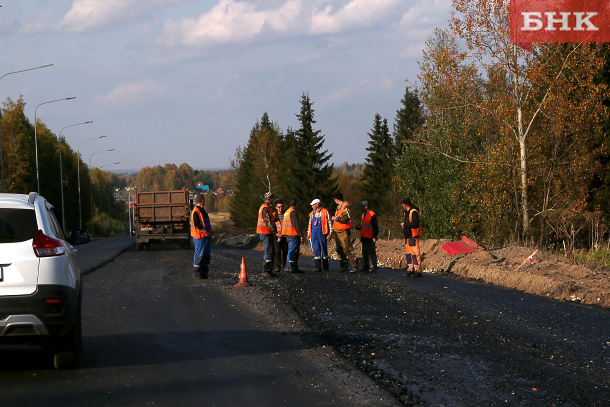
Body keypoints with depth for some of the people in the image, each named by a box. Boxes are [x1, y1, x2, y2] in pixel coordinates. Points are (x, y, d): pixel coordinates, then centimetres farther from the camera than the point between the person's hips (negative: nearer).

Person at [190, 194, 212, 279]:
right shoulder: (196, 211, -16)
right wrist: (205, 232, -22)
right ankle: (196, 273, -1)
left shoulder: (202, 210, 17)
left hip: (205, 235, 10)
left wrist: (209, 232, 14)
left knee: (207, 255, 13)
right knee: (199, 254, -6)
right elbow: (196, 224, -23)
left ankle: (204, 272, 20)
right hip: (200, 236, -10)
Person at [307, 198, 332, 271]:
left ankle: (325, 267, 10)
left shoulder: (325, 212, 1)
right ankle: (318, 267, 0)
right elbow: (310, 224, 24)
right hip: (314, 234, 4)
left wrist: (330, 234, -6)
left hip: (322, 234, -4)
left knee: (324, 250, 1)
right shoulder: (312, 214, 16)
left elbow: (329, 223, 0)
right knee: (316, 250, -1)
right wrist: (308, 234, 17)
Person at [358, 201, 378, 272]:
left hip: (370, 239, -9)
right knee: (364, 253, 13)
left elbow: (375, 227, -15)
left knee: (372, 253, -5)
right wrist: (358, 227, 11)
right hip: (364, 237, 9)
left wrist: (374, 237, -17)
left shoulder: (372, 215, -15)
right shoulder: (364, 214, 14)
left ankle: (374, 267, -2)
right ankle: (365, 266, 20)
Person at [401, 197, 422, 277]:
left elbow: (415, 223, -23)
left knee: (415, 252, -9)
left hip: (413, 235, -10)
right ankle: (410, 269, 15)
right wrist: (403, 225, 6)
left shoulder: (414, 212, -13)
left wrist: (405, 225, -14)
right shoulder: (407, 212, 17)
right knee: (408, 252, 11)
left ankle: (418, 270, -9)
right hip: (408, 236, 10)